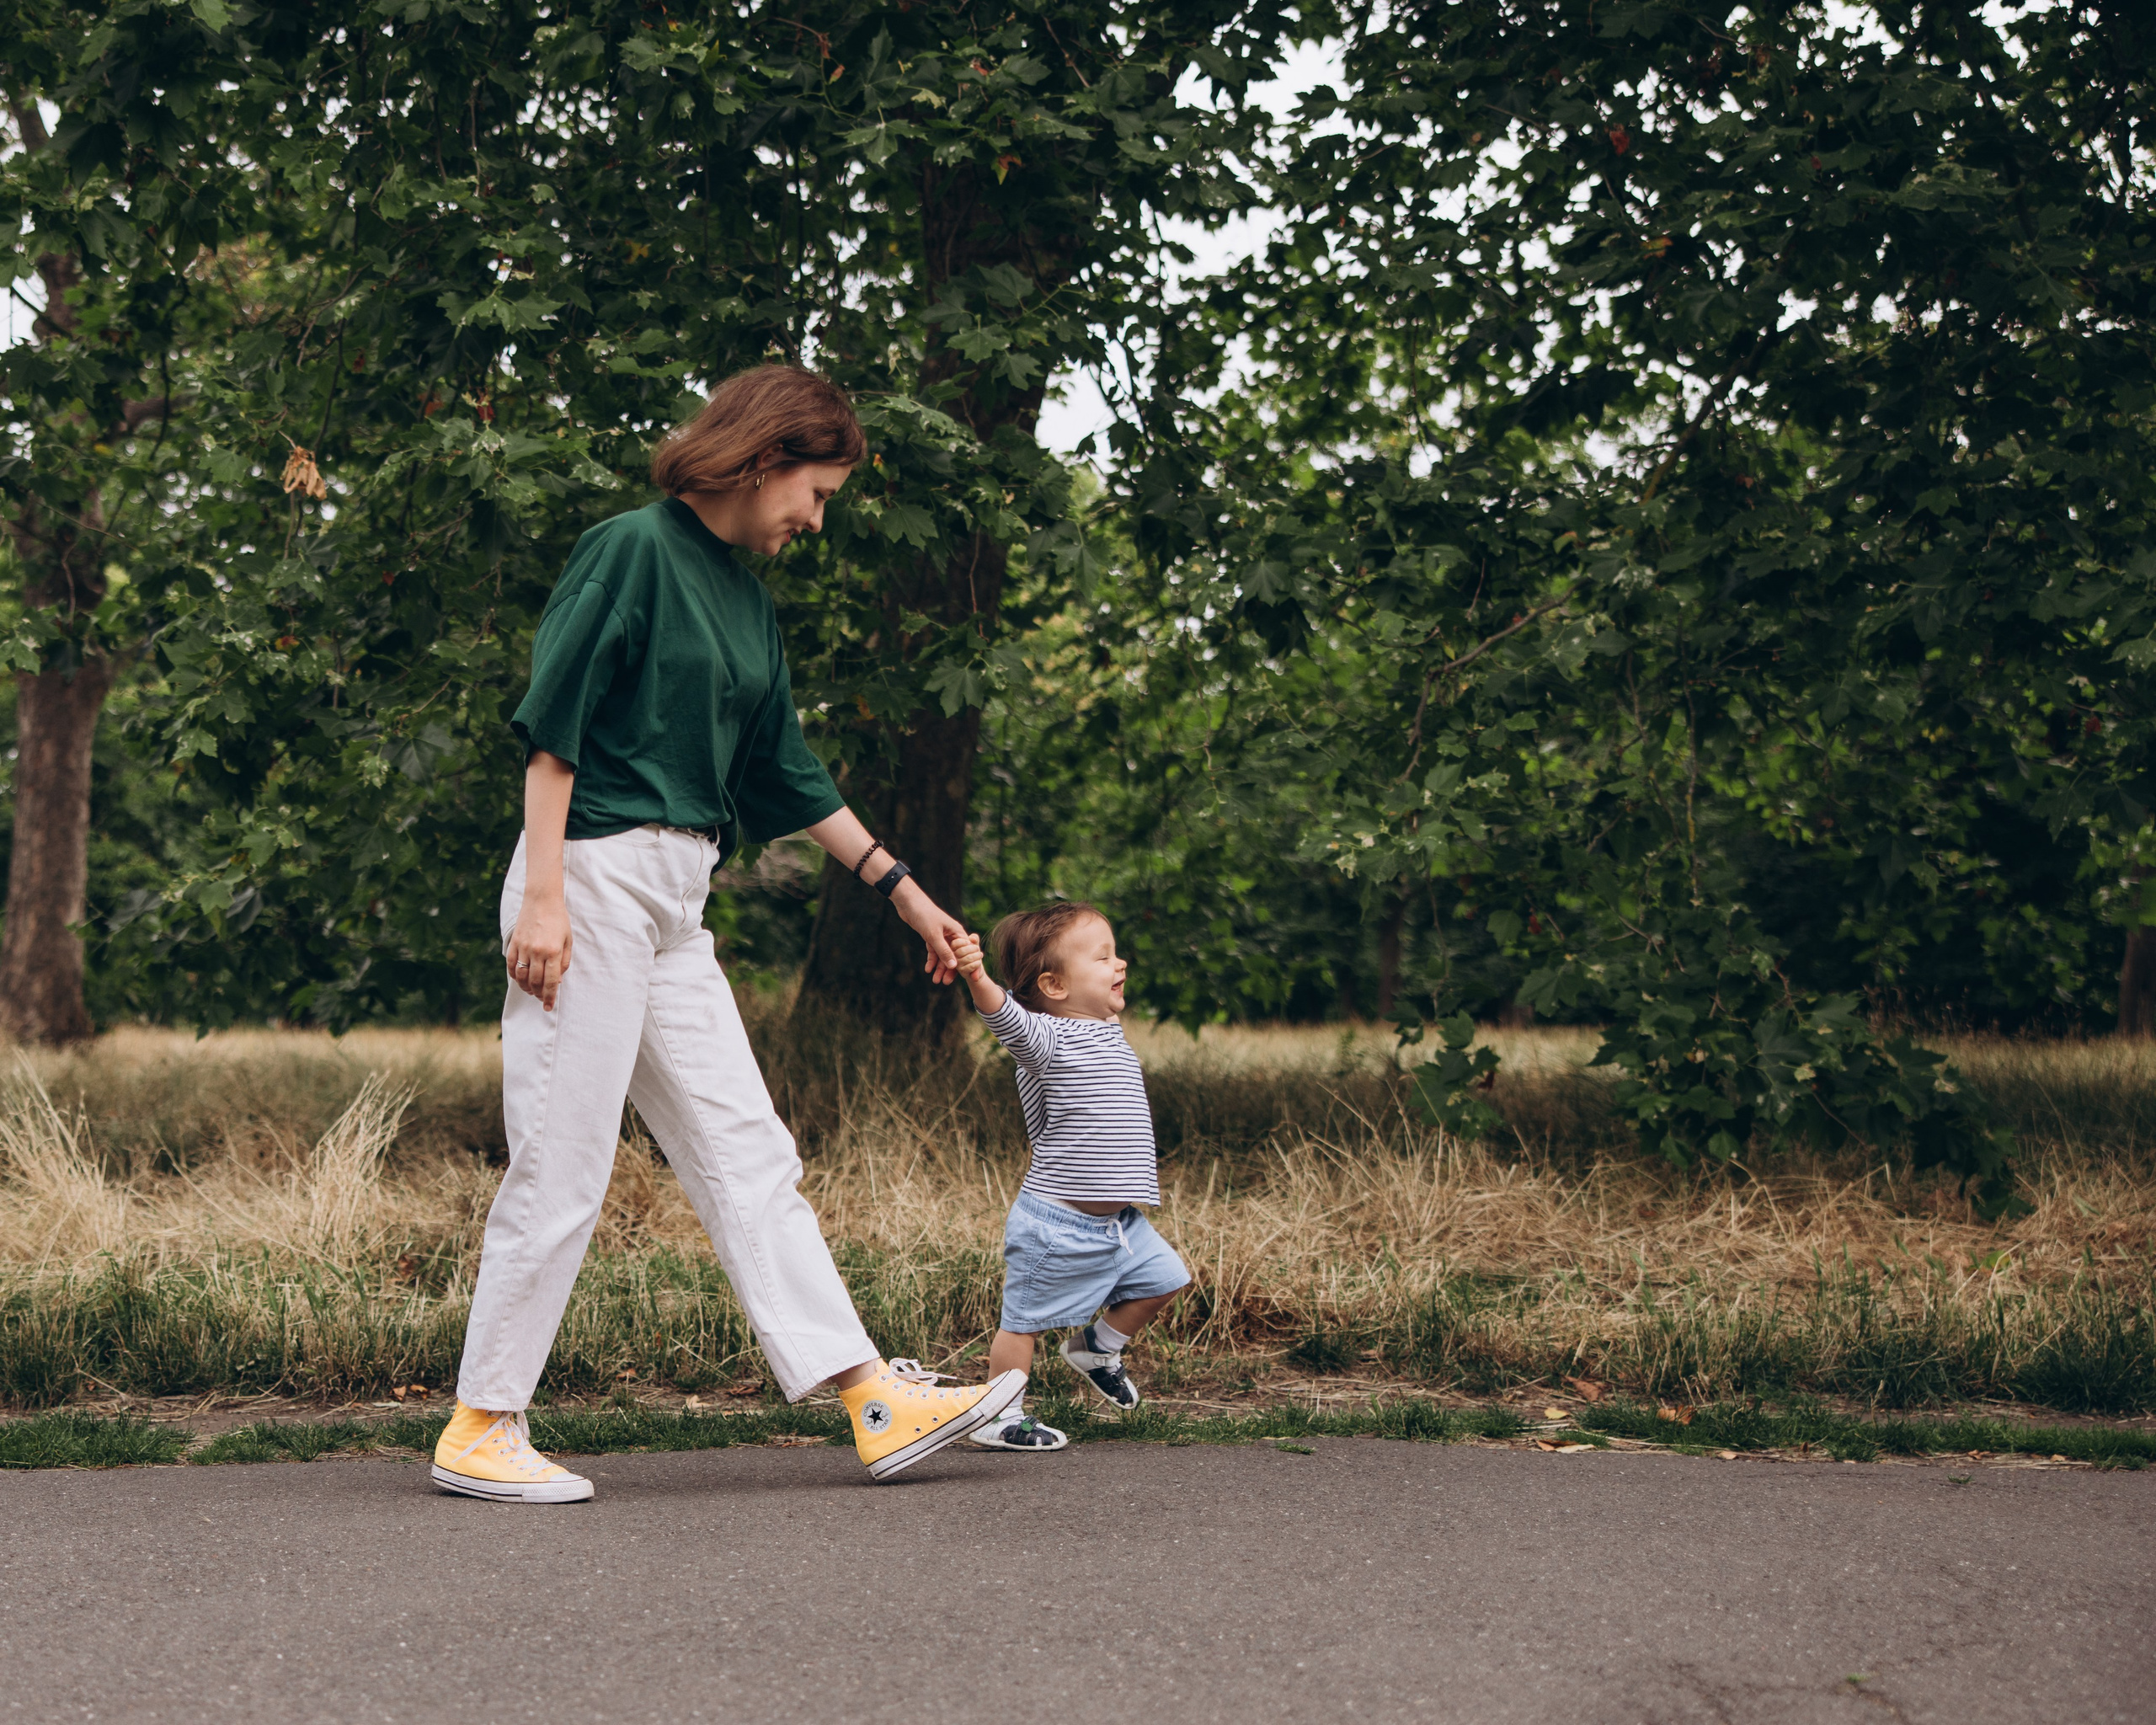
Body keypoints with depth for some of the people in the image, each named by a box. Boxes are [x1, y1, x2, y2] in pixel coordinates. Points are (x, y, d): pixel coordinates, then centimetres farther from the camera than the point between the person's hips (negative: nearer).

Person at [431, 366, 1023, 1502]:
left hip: (676, 901, 9)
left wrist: (901, 888, 24)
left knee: (745, 1153, 5)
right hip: (593, 876, -9)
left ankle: (877, 1401, 4)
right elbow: (551, 724, -13)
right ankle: (480, 1428, 4)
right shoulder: (632, 550, -7)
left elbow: (786, 771, 23)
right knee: (561, 1164, -6)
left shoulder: (746, 599, 18)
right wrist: (543, 893, -19)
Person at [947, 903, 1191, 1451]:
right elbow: (1006, 1016, -38)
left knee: (1165, 1280, 16)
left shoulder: (1107, 1031, 12)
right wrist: (977, 978, -56)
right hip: (1058, 1224, -8)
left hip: (1119, 1221, 9)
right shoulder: (1048, 1038, -16)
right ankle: (999, 1417, 14)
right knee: (1025, 1320, 1)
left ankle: (1097, 1347, 34)